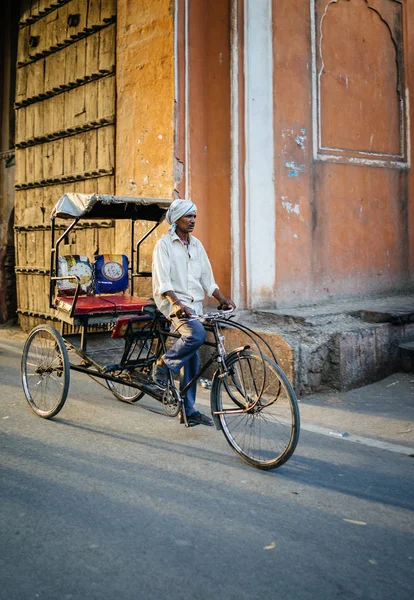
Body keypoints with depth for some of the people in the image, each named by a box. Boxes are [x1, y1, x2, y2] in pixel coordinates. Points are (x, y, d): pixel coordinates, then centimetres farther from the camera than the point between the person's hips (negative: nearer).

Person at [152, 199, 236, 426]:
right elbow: (163, 281, -16)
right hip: (173, 302, -6)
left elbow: (207, 278, 16)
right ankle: (165, 363, -8)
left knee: (192, 362, 6)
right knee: (197, 334, -33)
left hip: (195, 305, 6)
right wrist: (176, 303, -30)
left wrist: (222, 299, 2)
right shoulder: (164, 244, -5)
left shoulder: (196, 245, 15)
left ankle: (188, 410, 15)